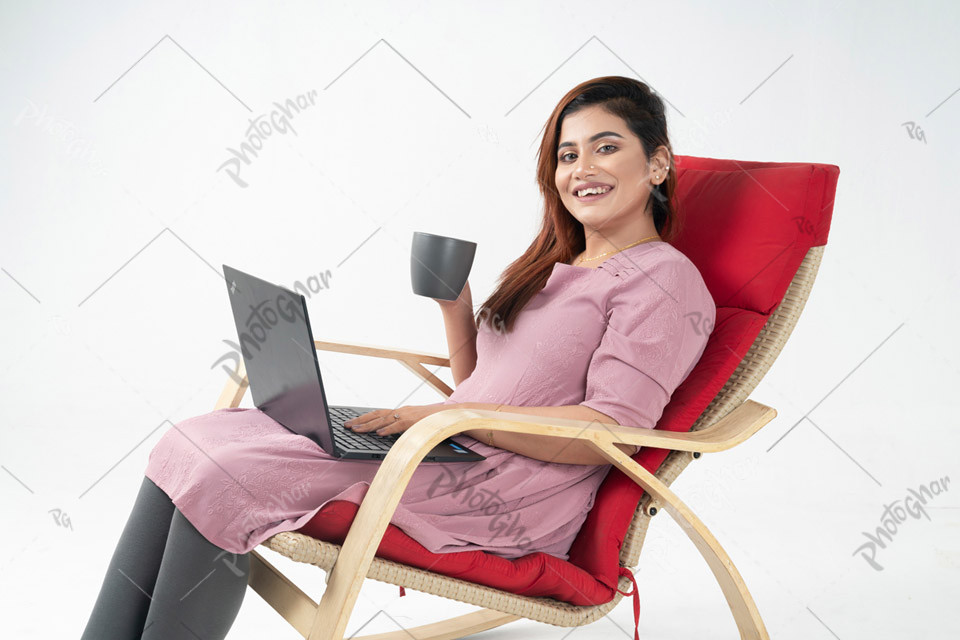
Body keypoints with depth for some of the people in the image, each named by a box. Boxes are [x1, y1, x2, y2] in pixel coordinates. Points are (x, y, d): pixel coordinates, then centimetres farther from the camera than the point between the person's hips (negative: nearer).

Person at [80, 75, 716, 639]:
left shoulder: (665, 279, -3)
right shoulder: (554, 266, 22)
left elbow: (610, 434, -15)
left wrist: (447, 414, -18)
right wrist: (456, 309, 5)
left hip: (512, 494, -8)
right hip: (456, 460, 8)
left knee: (221, 474, -20)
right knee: (194, 444, -7)